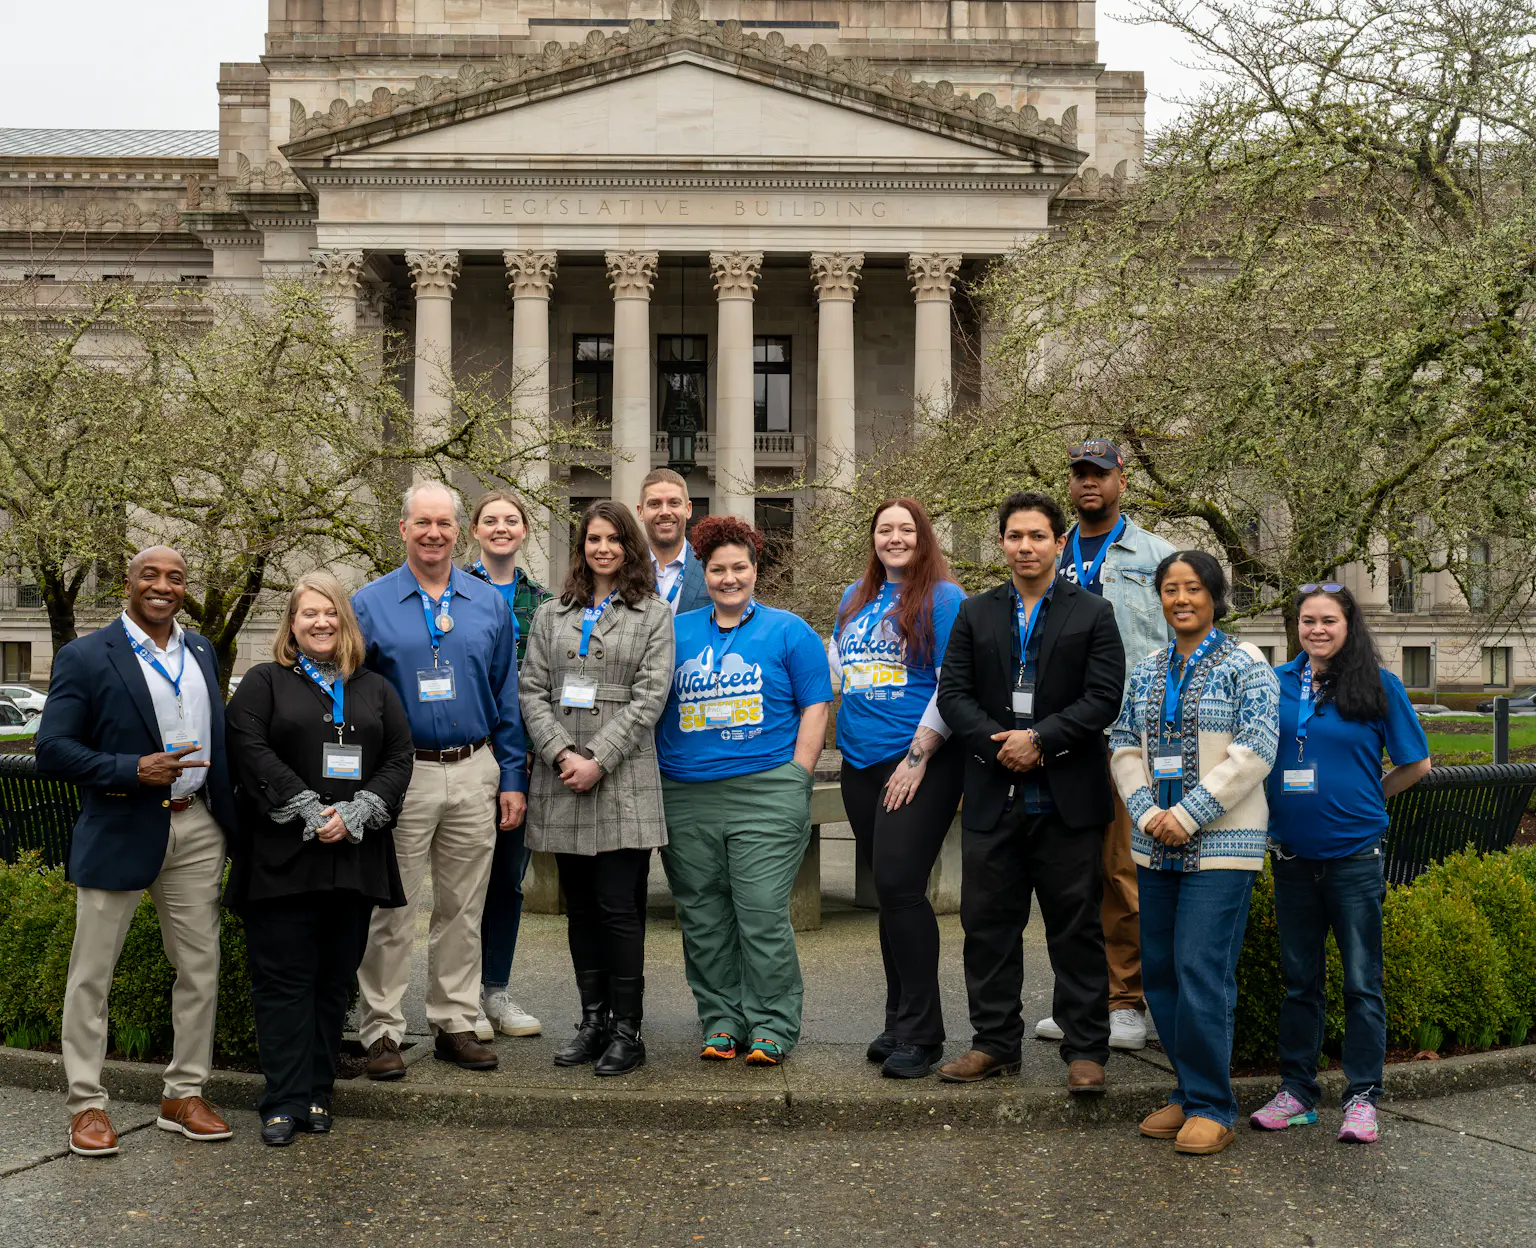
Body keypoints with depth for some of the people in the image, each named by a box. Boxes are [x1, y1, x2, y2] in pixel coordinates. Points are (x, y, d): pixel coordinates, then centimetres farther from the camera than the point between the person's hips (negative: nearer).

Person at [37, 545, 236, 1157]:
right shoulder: (86, 657, -6)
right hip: (119, 832, -5)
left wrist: (231, 816, 8)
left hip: (196, 829, 5)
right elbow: (52, 749, -10)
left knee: (200, 967, 9)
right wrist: (134, 771, -21)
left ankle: (184, 1094, 22)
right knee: (92, 973, 4)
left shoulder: (201, 652, 11)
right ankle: (87, 1104, 16)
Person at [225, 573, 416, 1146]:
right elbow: (250, 751, -7)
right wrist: (310, 812, -15)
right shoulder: (264, 683, 7)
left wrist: (355, 814, -9)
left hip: (355, 857, 3)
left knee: (335, 979, 6)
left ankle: (318, 1093, 15)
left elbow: (399, 758, 7)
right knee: (284, 979, -3)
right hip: (282, 857, -3)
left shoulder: (376, 689, 16)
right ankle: (285, 1101, 2)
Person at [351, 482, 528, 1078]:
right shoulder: (369, 605, 0)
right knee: (392, 911, 1)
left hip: (475, 774, 3)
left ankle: (455, 1024, 21)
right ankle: (383, 1032, 11)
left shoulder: (490, 604, 8)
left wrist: (513, 779, 6)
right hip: (400, 776, -3)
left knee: (463, 907, 10)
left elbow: (507, 699, 11)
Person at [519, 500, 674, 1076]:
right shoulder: (551, 615, 15)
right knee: (580, 907, 9)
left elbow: (649, 697, -4)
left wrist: (598, 761, -12)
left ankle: (626, 1030, 3)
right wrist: (561, 753, -8)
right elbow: (533, 690, 7)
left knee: (619, 907, -5)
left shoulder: (653, 615, 5)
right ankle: (592, 1021, 18)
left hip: (623, 783, -4)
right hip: (561, 780, 4)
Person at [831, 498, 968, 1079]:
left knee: (900, 886, -13)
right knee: (889, 892, 11)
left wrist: (918, 757, -15)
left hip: (919, 765, -7)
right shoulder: (855, 598, 16)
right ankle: (901, 1021, 20)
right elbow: (832, 668, 24)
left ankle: (920, 1032, -4)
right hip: (861, 765, 7)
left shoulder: (943, 598, -5)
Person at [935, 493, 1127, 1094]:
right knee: (988, 925, 7)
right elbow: (953, 693, 4)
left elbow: (1103, 698, -5)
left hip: (1068, 799, -3)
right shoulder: (975, 614, 11)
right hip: (992, 797, 3)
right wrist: (998, 745, -11)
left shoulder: (1093, 614, 4)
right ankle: (995, 1044, 19)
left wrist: (1040, 740, -15)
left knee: (1076, 929, 3)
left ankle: (1085, 1050, 13)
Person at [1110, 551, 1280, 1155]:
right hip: (1156, 847, 6)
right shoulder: (1147, 671, 14)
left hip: (1220, 844, -6)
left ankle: (1211, 1107, 2)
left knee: (1202, 970, -10)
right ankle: (1188, 1092, 22)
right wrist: (1146, 813, -5)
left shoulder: (1245, 665, -4)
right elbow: (1124, 746, 12)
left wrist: (1188, 815, -15)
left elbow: (1254, 752, -11)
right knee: (1159, 970, 8)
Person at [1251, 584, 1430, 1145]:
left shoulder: (1378, 685, -2)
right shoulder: (1276, 683, 5)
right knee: (1299, 978, 12)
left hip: (1354, 855, -3)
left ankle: (1362, 1096, 13)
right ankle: (1296, 1091, 21)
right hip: (1293, 855, 3)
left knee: (1362, 981, 3)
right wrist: (1294, 804, 5)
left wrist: (1361, 799, 5)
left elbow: (1416, 765, 5)